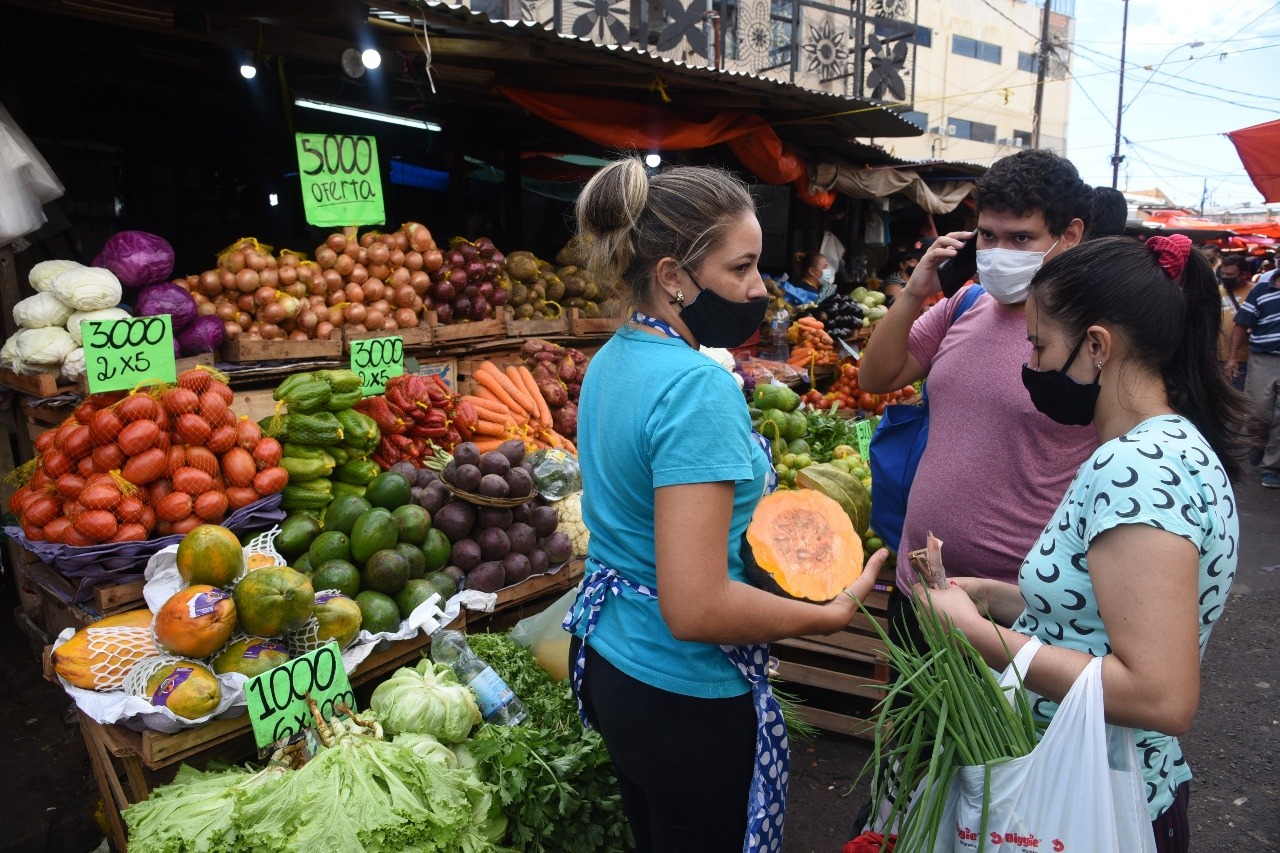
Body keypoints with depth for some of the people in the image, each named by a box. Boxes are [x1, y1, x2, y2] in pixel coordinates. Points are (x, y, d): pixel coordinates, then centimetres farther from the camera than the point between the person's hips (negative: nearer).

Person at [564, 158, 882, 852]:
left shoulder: (610, 360, 1)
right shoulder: (698, 387, -27)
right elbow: (696, 608, -30)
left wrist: (746, 490, 13)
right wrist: (833, 614, -17)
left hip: (608, 660, 8)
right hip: (685, 698, -8)